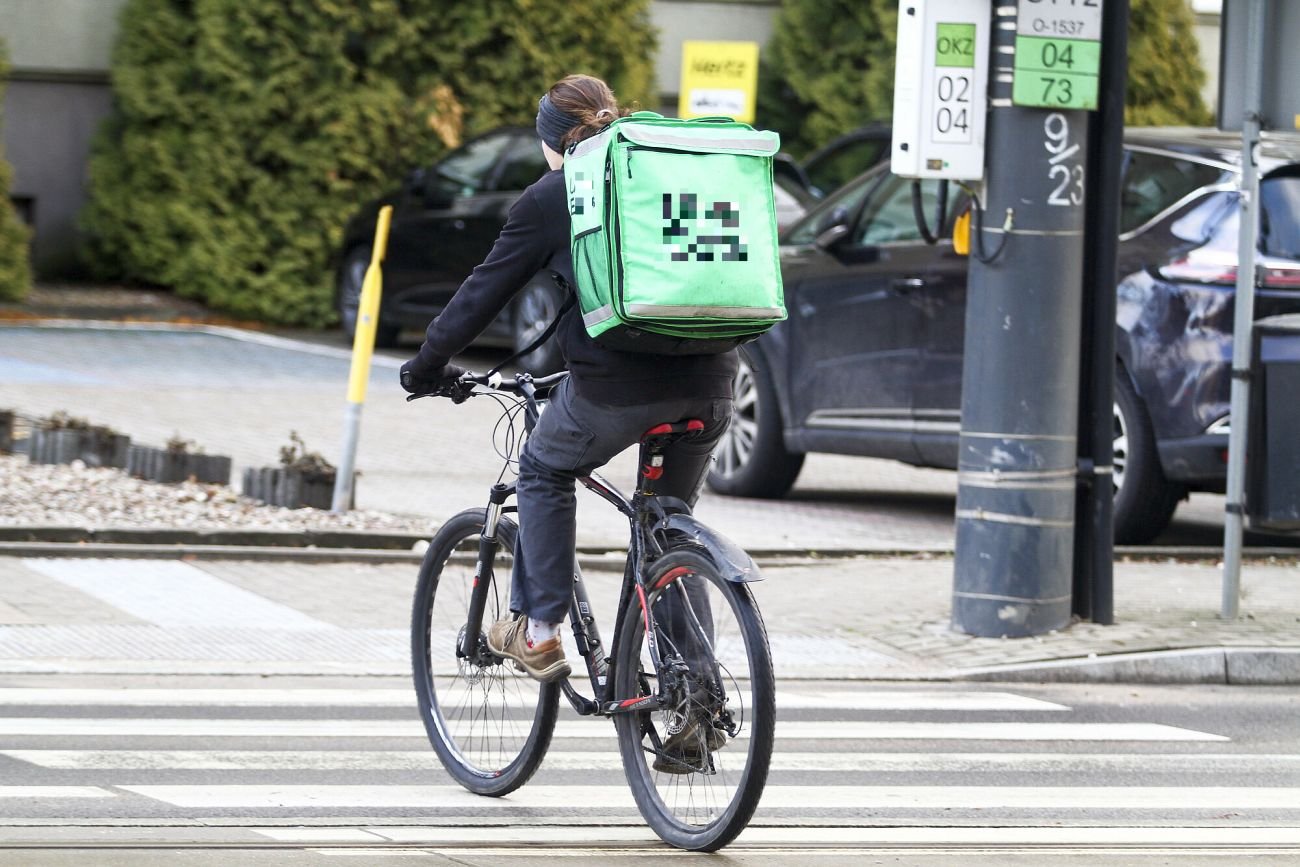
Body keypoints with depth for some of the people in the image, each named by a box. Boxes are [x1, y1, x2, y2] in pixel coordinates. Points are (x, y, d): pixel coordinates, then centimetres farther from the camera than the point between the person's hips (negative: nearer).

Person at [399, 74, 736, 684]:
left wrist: (427, 366, 24)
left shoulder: (550, 199, 7)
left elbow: (484, 292, 10)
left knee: (544, 473, 23)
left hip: (617, 382, -4)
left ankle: (537, 632, 20)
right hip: (709, 381, 4)